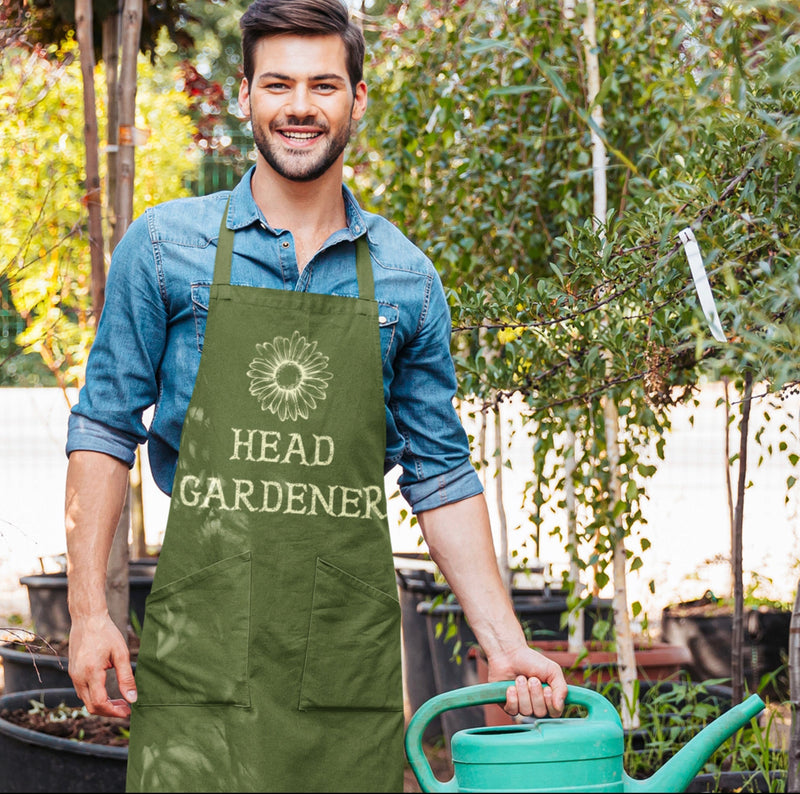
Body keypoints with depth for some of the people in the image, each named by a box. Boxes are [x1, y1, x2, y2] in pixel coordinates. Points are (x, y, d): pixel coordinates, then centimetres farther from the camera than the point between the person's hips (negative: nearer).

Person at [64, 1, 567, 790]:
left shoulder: (406, 278, 9)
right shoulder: (165, 246, 3)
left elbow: (441, 476, 13)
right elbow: (103, 431, 5)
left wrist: (504, 643, 6)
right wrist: (89, 612, -2)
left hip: (349, 650, 2)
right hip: (202, 644, -2)